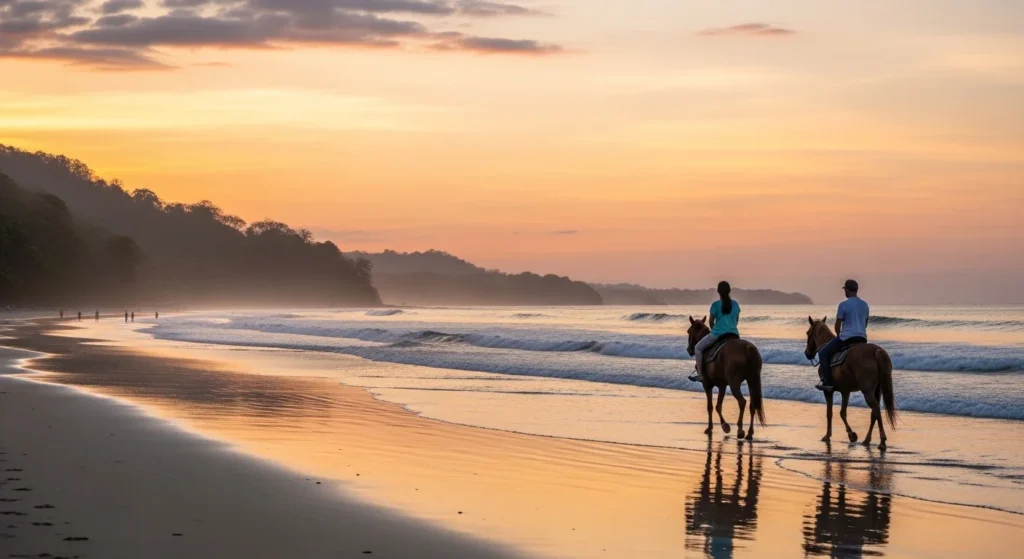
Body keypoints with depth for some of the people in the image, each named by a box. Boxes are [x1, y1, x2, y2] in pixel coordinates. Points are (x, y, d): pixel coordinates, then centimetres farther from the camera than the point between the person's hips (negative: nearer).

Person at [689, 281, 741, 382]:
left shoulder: (716, 305, -7)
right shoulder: (735, 304, 6)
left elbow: (711, 322, 1)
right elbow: (736, 321, 15)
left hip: (718, 334, -4)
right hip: (733, 334, 5)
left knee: (698, 348, 13)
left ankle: (699, 374, 6)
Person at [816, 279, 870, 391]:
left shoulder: (843, 305, -11)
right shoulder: (865, 305, 9)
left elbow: (837, 325, -8)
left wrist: (839, 336, 10)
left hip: (846, 337, -6)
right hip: (862, 338, 6)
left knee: (823, 353, 7)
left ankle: (827, 382, -2)